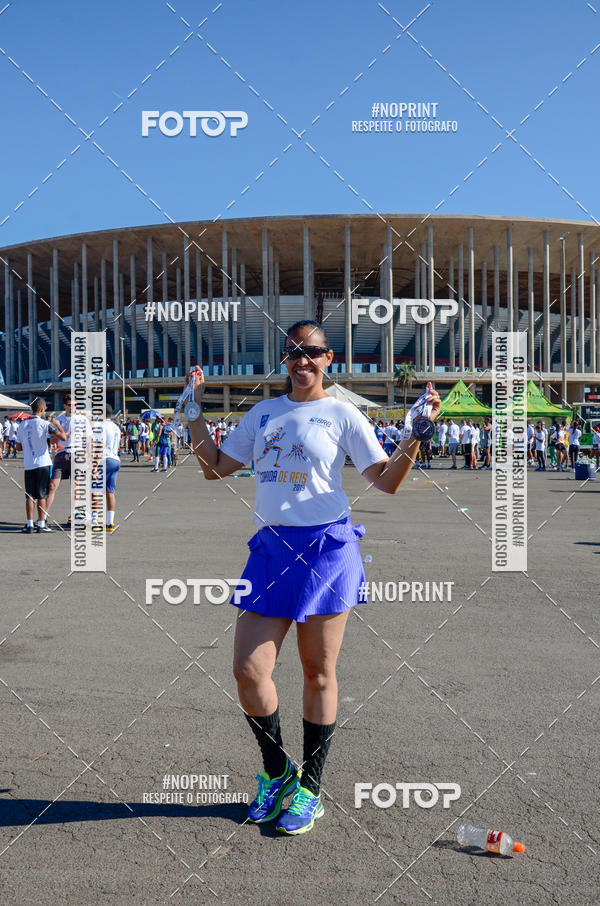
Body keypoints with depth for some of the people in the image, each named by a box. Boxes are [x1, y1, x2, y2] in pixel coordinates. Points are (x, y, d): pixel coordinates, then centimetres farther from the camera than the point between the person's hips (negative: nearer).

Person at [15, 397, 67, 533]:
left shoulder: (22, 424, 7)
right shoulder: (44, 424, -9)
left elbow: (18, 447, 14)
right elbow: (63, 437, -16)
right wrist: (57, 424, 3)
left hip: (28, 465, 4)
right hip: (43, 464, -4)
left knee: (30, 496, 7)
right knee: (42, 495, 4)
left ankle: (29, 525, 3)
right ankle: (41, 524, 7)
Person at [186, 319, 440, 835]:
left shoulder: (343, 414, 3)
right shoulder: (262, 413, 15)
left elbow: (386, 482, -1)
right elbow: (216, 467, 18)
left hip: (326, 548, -4)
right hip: (272, 547, 4)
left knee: (318, 674, 5)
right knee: (248, 671, -2)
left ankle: (310, 790, 22)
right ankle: (276, 772, 23)